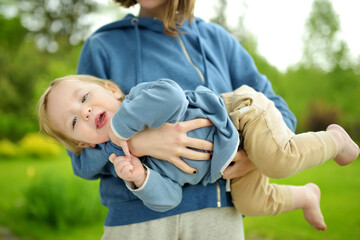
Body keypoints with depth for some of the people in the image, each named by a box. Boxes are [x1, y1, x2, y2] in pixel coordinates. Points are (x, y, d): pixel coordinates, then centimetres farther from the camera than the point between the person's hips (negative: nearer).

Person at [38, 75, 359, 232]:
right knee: (252, 203, 1)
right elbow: (168, 198, -13)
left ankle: (334, 139, 4)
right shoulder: (127, 157, -6)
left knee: (280, 160, -28)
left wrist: (122, 123, -39)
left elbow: (172, 95, -50)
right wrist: (140, 179, -33)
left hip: (240, 110, -7)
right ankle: (306, 196, 30)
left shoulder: (139, 99, -25)